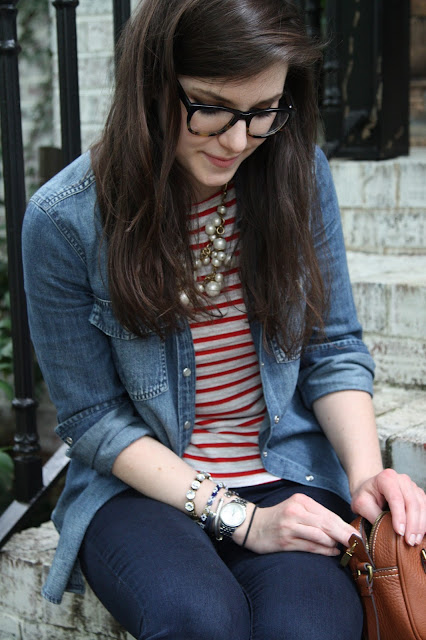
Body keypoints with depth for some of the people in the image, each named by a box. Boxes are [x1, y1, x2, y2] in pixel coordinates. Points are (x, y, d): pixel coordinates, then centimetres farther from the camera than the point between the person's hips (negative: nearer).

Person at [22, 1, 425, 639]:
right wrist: (238, 517, -16)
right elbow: (94, 418, -7)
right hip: (142, 483, -1)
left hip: (289, 473, 2)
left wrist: (366, 471, -14)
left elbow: (333, 350, 4)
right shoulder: (64, 220, -13)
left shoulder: (299, 173, -4)